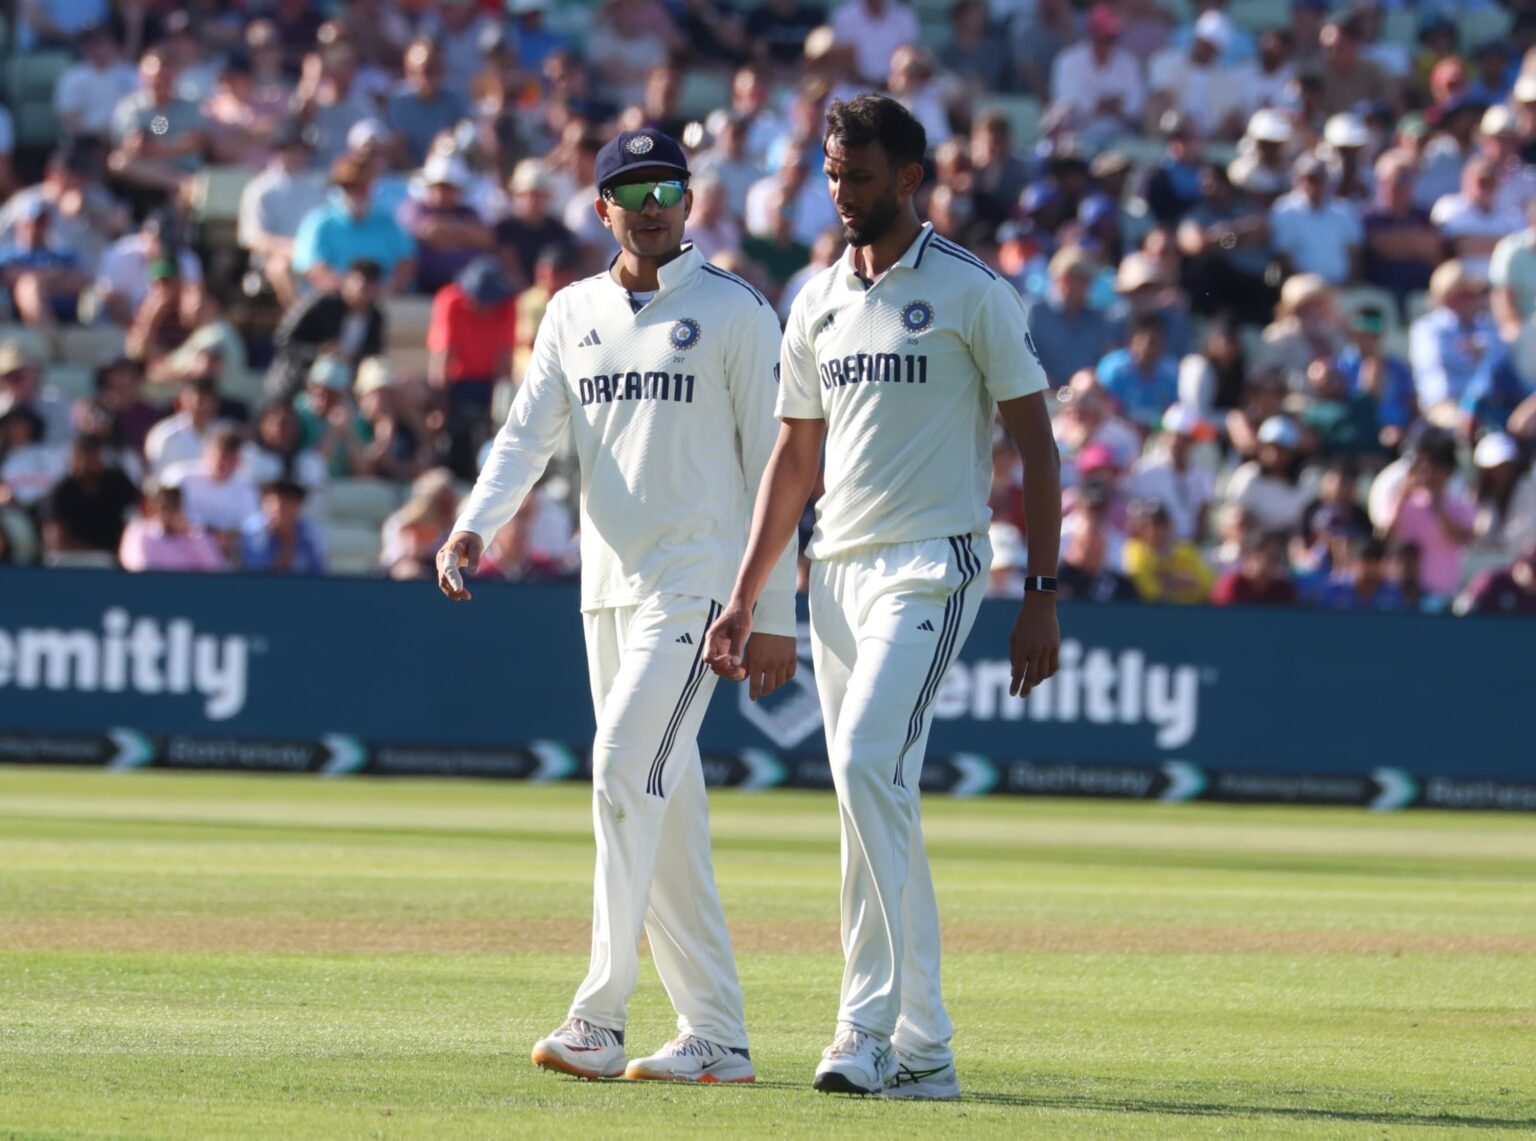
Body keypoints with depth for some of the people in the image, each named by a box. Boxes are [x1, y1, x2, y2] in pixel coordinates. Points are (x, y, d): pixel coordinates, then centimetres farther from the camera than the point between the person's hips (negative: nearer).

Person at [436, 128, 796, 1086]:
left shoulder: (736, 312, -2)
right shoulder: (574, 314, 13)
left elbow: (773, 465, -3)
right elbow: (529, 434, 5)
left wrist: (774, 614, -7)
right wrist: (475, 526, -15)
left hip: (696, 585, -6)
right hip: (608, 588, 6)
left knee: (628, 771, -19)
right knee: (664, 807, 7)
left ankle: (600, 1021, -22)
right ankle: (716, 1034, 12)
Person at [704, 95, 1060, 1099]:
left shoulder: (972, 293, -4)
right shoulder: (819, 302, 14)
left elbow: (1036, 443, -4)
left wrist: (1043, 595, -10)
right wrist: (745, 600, 15)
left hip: (932, 566, -7)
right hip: (838, 568, 7)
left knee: (869, 770, -21)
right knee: (873, 798, 5)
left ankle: (877, 1028, -21)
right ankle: (915, 1045, 8)